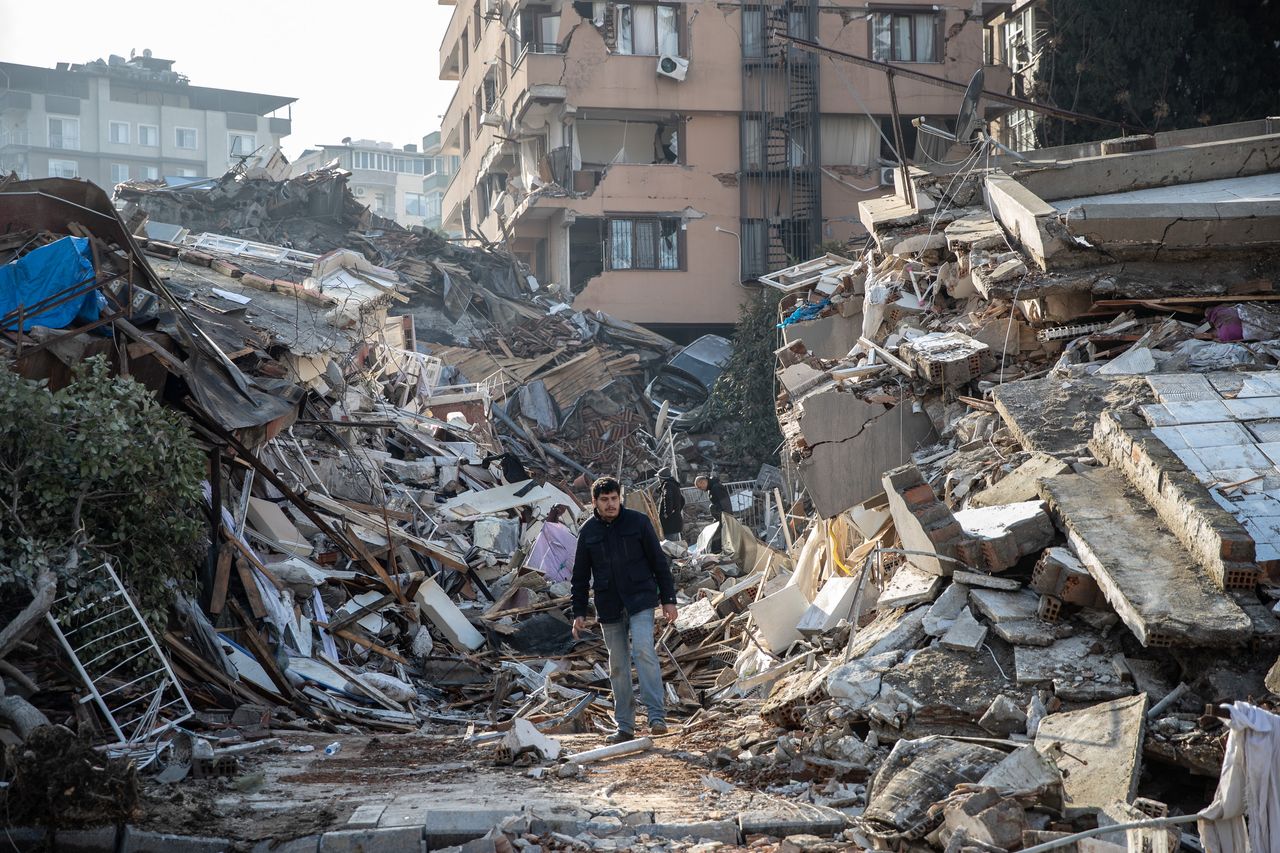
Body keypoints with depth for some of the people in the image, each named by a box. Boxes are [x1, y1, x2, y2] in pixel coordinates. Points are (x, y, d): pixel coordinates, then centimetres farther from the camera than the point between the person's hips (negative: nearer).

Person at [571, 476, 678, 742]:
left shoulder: (638, 522, -1)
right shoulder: (588, 531, 6)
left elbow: (659, 561, 3)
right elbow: (580, 577, 12)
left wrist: (668, 599, 0)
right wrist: (579, 613, 8)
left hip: (640, 601, -3)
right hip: (609, 608, 3)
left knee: (643, 650, -21)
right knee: (618, 667, 6)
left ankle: (657, 715, -22)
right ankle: (624, 725, 13)